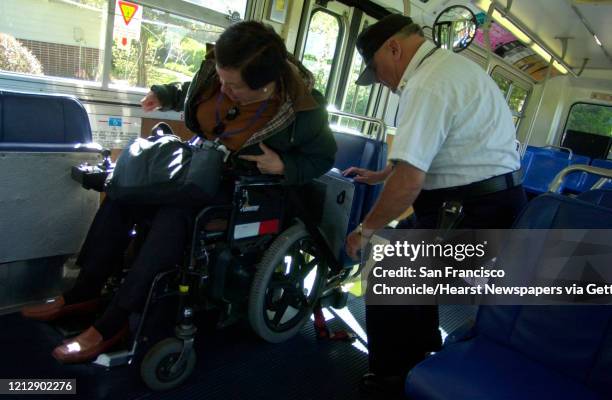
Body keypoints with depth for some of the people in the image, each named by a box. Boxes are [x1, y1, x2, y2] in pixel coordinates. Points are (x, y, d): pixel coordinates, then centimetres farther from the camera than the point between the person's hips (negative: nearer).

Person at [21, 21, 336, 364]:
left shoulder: (303, 111, -24)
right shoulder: (216, 71, -8)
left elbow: (324, 156, -10)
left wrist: (283, 166, -24)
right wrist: (165, 95, 10)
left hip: (241, 189, -6)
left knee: (173, 217, -32)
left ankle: (113, 324, -17)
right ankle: (84, 293, 8)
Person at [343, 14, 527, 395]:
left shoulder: (428, 84, -20)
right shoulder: (450, 64, 14)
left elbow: (408, 182, -26)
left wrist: (365, 230, -12)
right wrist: (381, 175, 32)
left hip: (479, 209, -10)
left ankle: (393, 377, 16)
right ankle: (424, 349, 39)